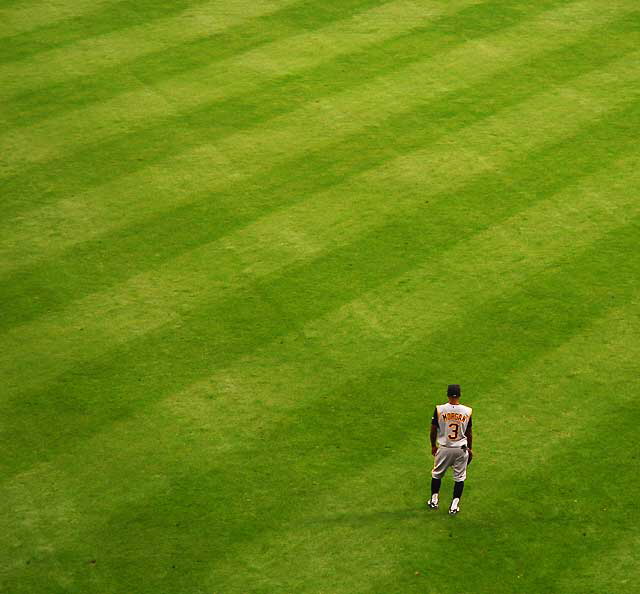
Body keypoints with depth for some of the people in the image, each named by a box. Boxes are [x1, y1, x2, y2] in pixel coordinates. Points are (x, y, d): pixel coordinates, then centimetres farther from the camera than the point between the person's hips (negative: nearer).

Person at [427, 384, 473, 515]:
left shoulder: (439, 410, -13)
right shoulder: (467, 411, -9)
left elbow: (433, 430, -3)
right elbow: (469, 433, 1)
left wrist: (433, 445, 13)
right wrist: (469, 449, 16)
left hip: (444, 448, 0)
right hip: (461, 449, 0)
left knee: (437, 474, 19)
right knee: (459, 477, 12)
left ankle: (434, 501, 29)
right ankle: (454, 506, 12)